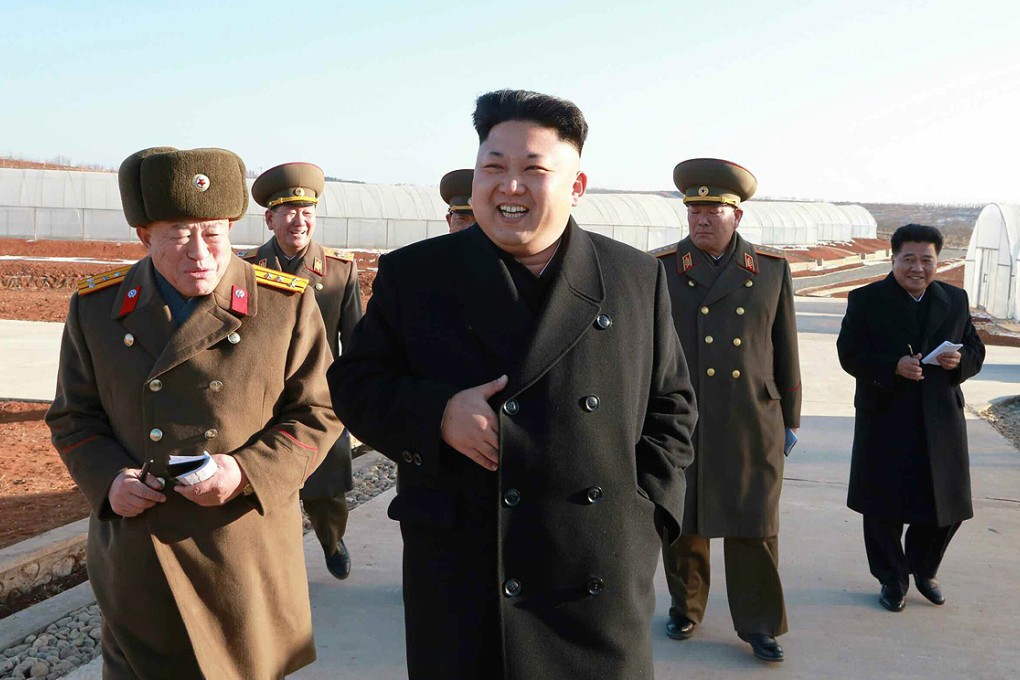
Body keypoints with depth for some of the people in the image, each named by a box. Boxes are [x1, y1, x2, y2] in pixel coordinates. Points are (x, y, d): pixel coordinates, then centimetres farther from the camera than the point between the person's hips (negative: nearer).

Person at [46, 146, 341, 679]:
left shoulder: (286, 305, -7)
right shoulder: (95, 308, 0)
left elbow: (317, 413, -4)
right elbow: (73, 416, 8)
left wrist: (247, 472, -18)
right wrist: (107, 478, -11)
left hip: (247, 550, -1)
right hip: (137, 555, 1)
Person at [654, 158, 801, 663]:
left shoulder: (772, 269, 6)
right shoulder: (661, 270, 1)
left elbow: (786, 351, 10)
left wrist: (789, 418, 11)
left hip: (753, 425, 1)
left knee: (754, 525, 4)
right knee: (683, 522, 11)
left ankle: (759, 623, 18)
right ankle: (685, 607, 30)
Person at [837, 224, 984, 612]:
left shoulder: (956, 300, 9)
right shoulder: (866, 300, -3)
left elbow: (976, 352, 11)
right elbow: (850, 355, -9)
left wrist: (959, 361, -12)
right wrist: (894, 367, -25)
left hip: (941, 421, 3)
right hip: (885, 421, -3)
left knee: (946, 506, 10)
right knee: (884, 508, 6)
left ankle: (923, 569, 36)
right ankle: (893, 580, 26)